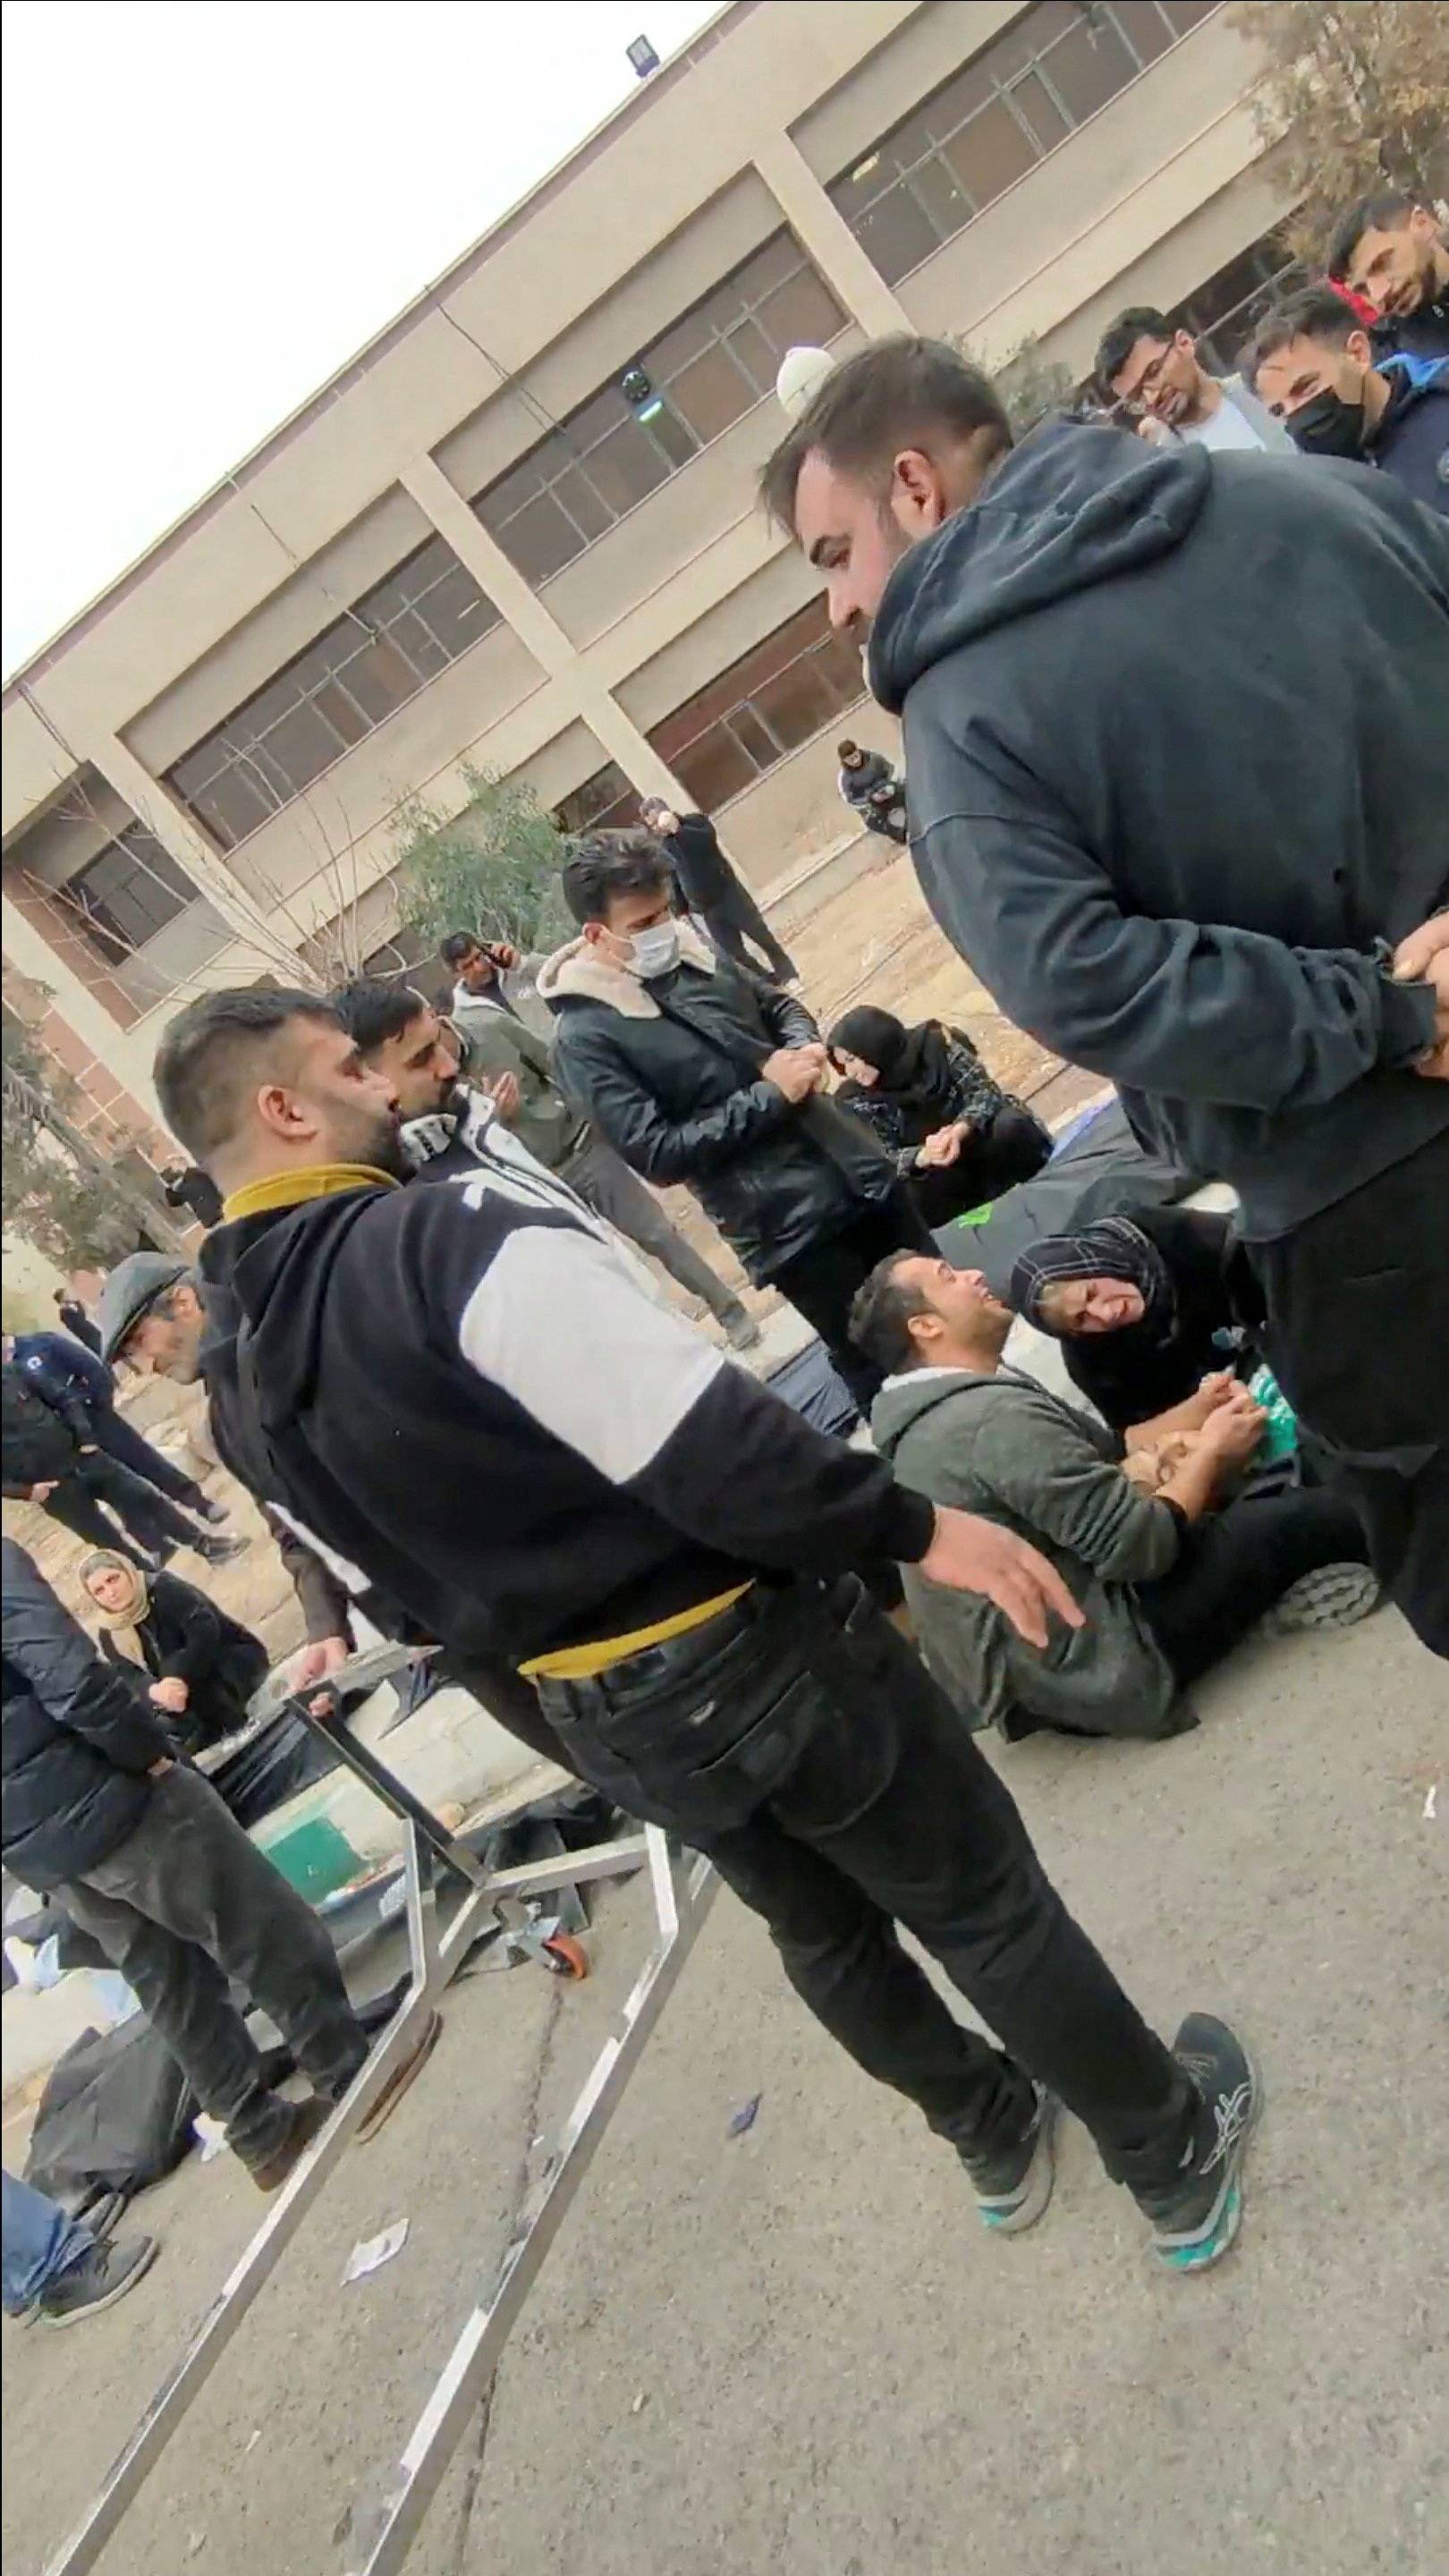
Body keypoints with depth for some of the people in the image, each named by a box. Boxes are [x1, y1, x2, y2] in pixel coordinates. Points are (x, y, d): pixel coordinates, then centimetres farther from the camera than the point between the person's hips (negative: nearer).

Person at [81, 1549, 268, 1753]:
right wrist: (155, 1691, -40)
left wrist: (180, 1677, -45)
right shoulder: (109, 1636, -4)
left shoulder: (165, 1589, -20)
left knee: (173, 1666, -32)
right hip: (200, 1691, 6)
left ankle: (235, 1725, -16)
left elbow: (205, 1630, -33)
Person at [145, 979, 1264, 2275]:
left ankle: (997, 2137, 49)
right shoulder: (452, 1231, -23)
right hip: (749, 1646, -7)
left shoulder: (264, 1369, 4)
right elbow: (701, 1434, -29)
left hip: (595, 1714, 8)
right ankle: (1179, 2158, 34)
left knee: (822, 1925, 28)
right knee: (983, 1905, 14)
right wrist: (911, 1524, -18)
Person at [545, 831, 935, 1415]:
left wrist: (802, 1049, -4)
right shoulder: (586, 1036, -15)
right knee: (881, 1369, 5)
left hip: (861, 1170, 7)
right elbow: (657, 1153, -20)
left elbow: (782, 1004, 19)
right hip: (790, 1225, -7)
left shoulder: (692, 950, 4)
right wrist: (770, 1095, -18)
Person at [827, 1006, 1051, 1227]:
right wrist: (923, 1156, -36)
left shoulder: (933, 1044, -12)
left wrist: (959, 1131, -36)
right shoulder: (856, 1099, -8)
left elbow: (985, 1092, -15)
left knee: (1009, 1127, -33)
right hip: (945, 1176, 1)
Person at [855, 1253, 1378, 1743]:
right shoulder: (996, 1415, -21)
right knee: (1329, 1514, -10)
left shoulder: (924, 1417, 11)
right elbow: (1139, 1545, -20)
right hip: (1098, 1665, -10)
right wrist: (1211, 1450, -5)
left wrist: (1200, 1413, 1)